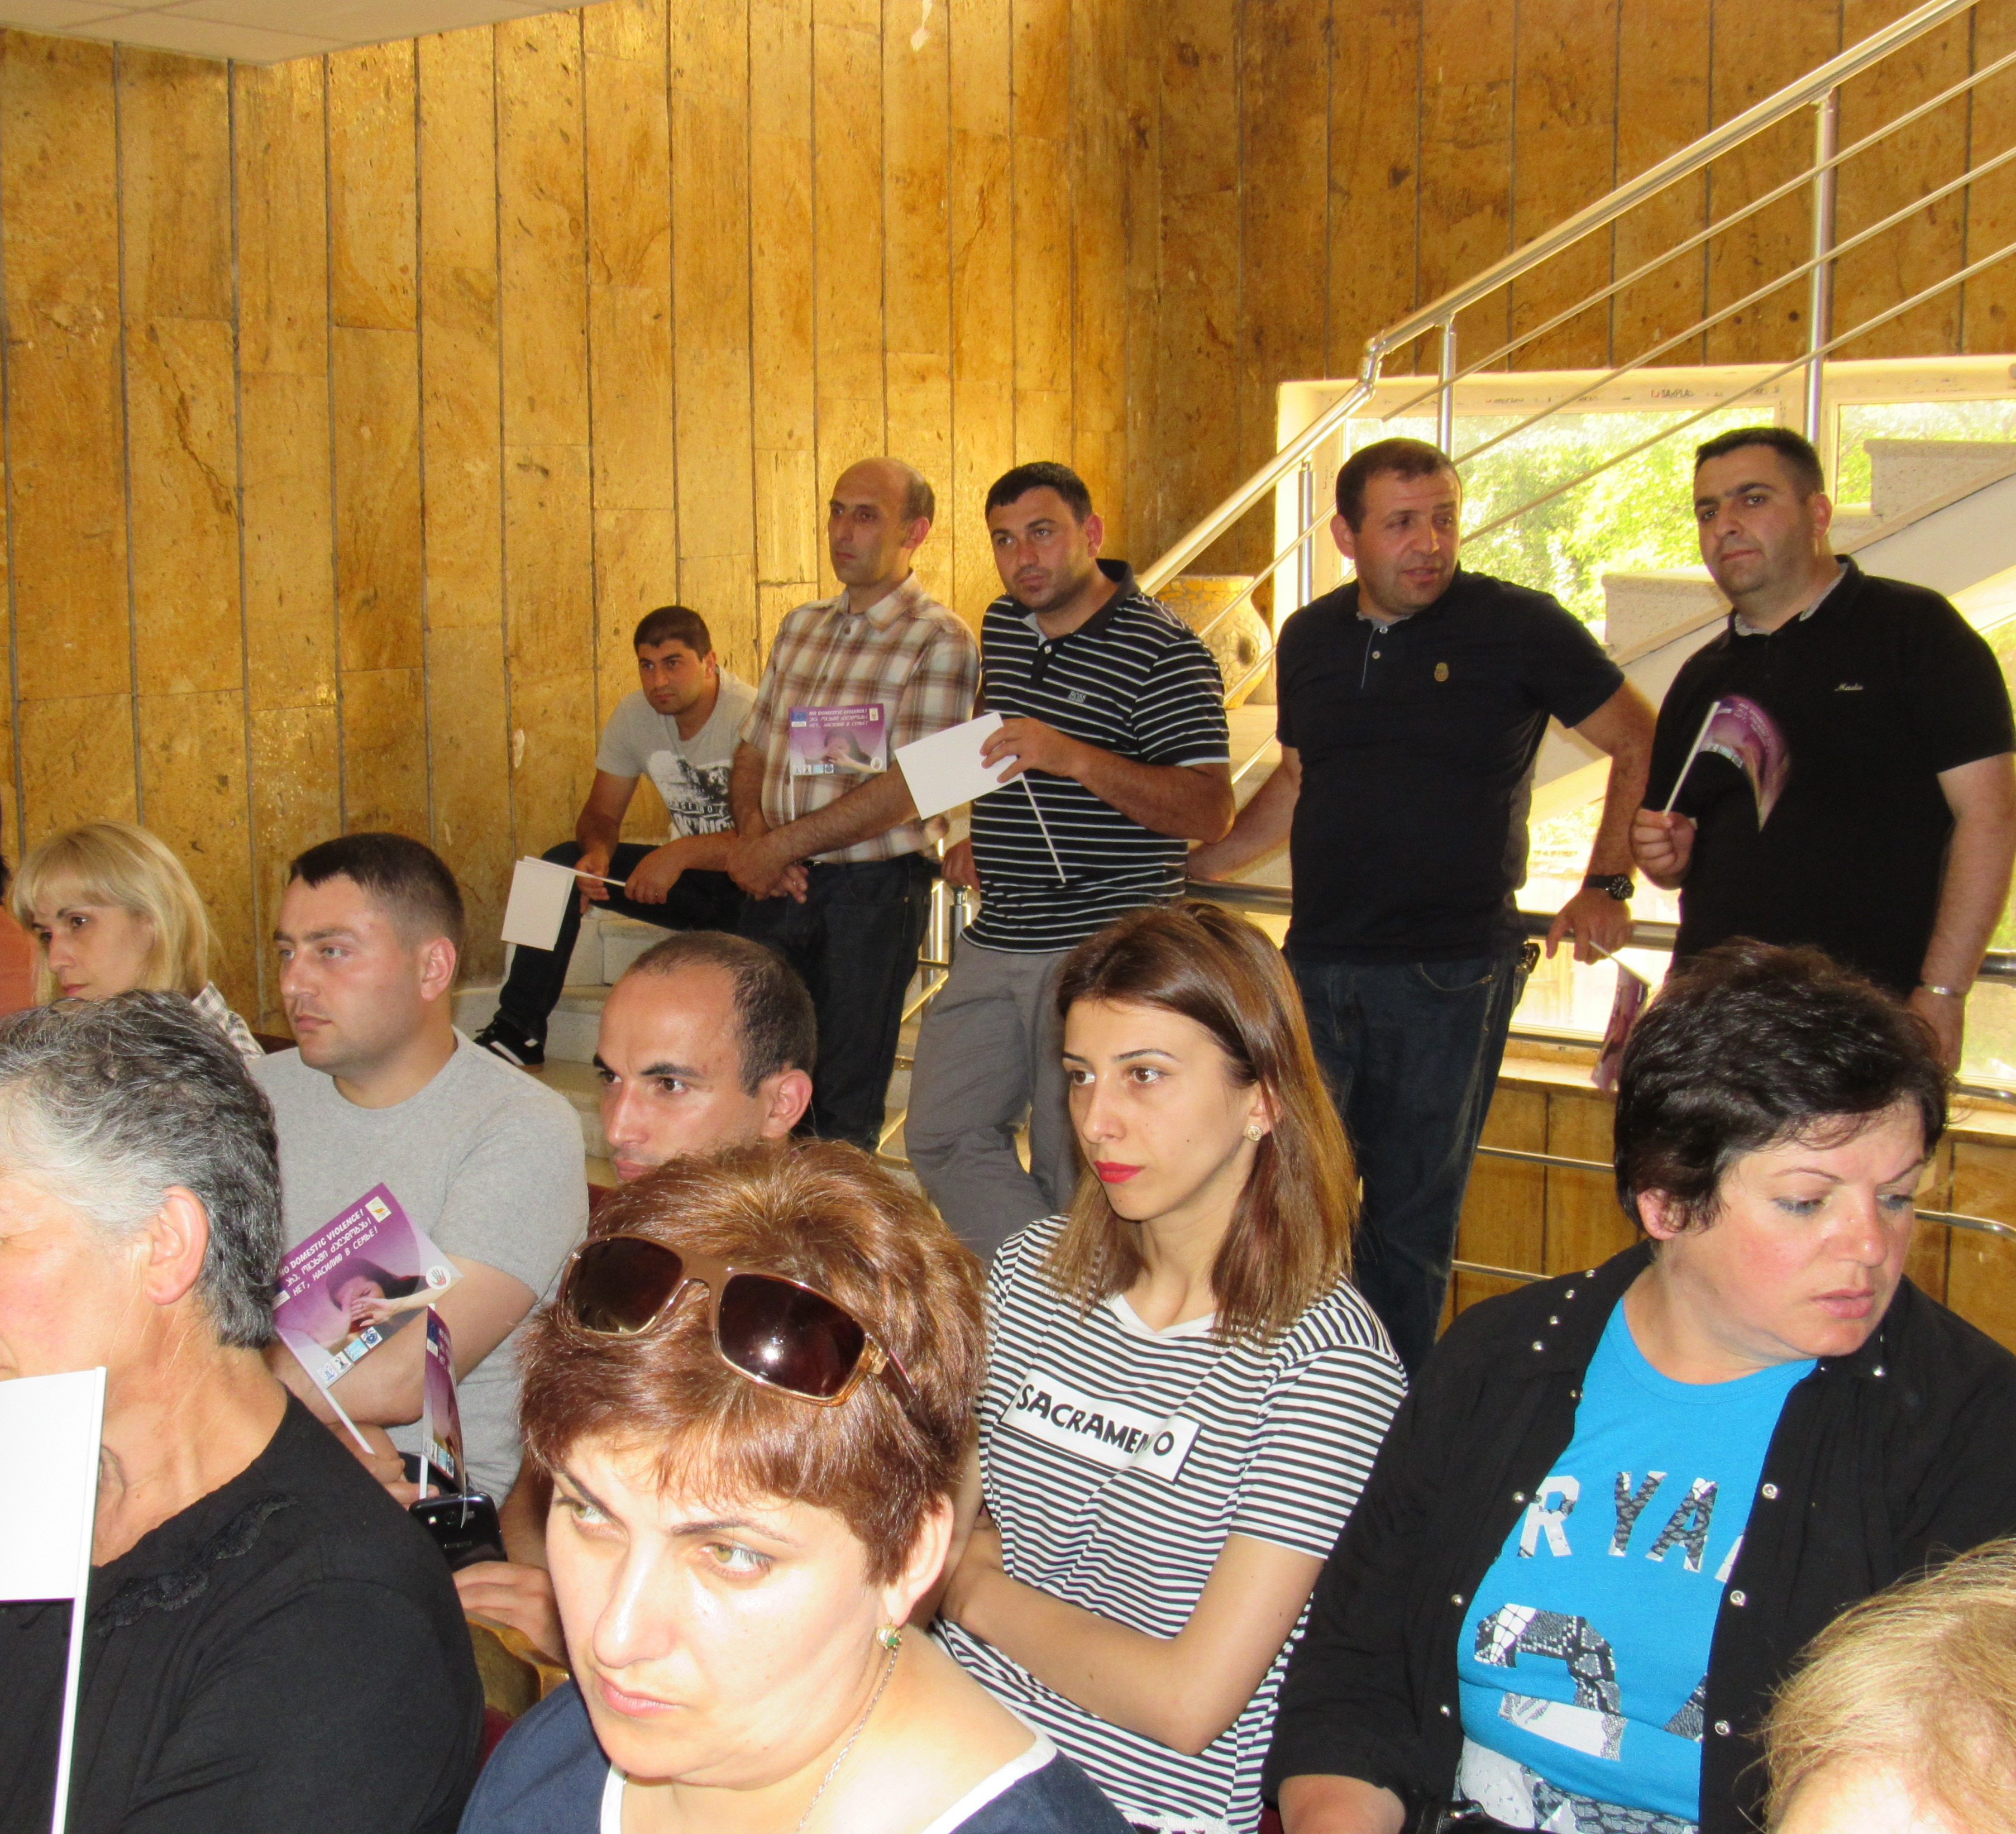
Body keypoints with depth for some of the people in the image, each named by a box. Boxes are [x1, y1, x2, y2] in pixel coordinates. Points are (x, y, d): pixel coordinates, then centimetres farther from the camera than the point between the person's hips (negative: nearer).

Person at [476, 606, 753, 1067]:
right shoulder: (634, 716, -1)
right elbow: (601, 814, 5)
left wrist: (682, 853, -35)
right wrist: (597, 853, -20)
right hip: (691, 874, 6)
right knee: (563, 864, -9)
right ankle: (518, 1030, -6)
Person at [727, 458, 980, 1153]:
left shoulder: (939, 641, -8)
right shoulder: (801, 626, 14)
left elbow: (905, 789, -16)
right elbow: (753, 749, 17)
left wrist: (782, 844, -15)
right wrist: (752, 836, -3)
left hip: (872, 889, -6)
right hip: (779, 885, 6)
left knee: (845, 1102, 3)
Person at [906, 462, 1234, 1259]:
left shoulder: (1163, 651, -12)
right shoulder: (1003, 626, 12)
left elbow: (1211, 811, -19)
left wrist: (1072, 757, -28)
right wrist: (981, 838, 15)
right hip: (995, 943, 8)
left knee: (1078, 1173, -2)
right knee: (942, 1137, 7)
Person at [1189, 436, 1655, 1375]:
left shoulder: (1518, 627, -5)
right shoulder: (1311, 638, 9)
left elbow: (1641, 745, 3)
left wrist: (1608, 887, -3)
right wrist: (1183, 871, 20)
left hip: (1452, 974, -4)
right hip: (1320, 964, 4)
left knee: (1411, 1221, 6)